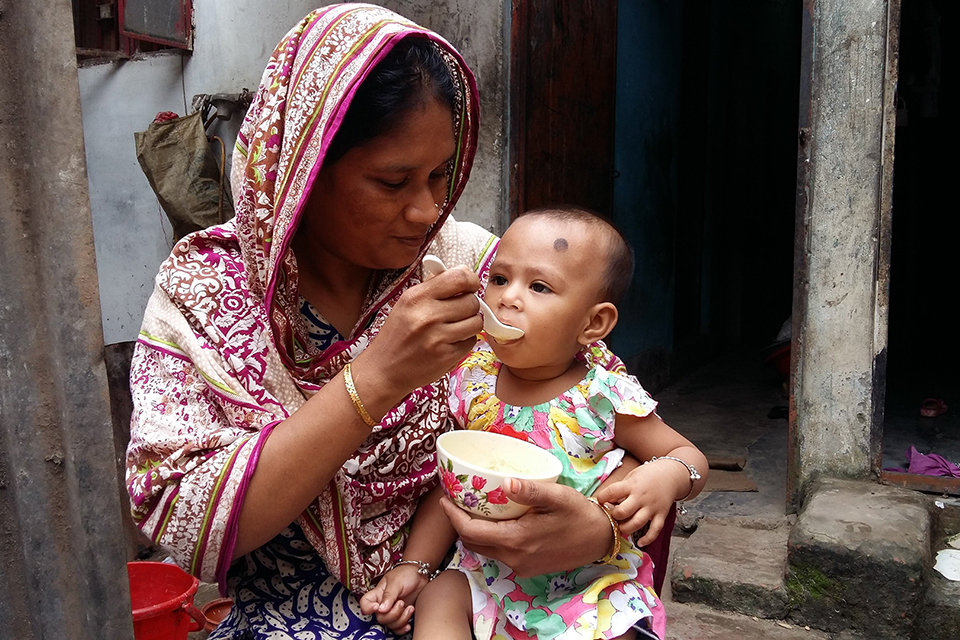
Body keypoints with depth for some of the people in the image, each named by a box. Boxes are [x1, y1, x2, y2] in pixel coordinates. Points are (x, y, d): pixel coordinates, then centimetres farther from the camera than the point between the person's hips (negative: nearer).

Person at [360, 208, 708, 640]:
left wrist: (667, 475, -26)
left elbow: (690, 456, -2)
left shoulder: (605, 398, -14)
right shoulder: (473, 384, -4)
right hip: (488, 568, 2)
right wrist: (413, 565, -4)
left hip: (591, 579, -1)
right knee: (437, 601, -21)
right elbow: (449, 486, 4)